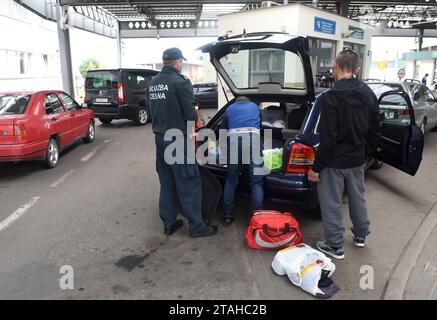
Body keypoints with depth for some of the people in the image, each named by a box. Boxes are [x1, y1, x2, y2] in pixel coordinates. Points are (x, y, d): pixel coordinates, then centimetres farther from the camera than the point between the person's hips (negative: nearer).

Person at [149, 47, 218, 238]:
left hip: (160, 137, 8)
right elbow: (190, 113, -15)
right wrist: (190, 131, 2)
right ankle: (196, 226, 8)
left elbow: (152, 109, 15)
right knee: (188, 183, 0)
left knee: (166, 183, 15)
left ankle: (169, 223, 22)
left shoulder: (153, 83, 9)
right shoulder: (181, 82, -14)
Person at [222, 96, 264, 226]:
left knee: (231, 181, 12)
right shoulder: (255, 106, 34)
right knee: (256, 182, 5)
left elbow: (224, 128, 34)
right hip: (253, 138, 0)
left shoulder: (229, 108, 32)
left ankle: (228, 216, 16)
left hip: (233, 138, 1)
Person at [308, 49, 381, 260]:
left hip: (334, 162, -7)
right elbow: (375, 131, 8)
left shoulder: (330, 98, -22)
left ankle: (335, 246, 19)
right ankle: (360, 235, 41)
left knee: (331, 204, 7)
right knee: (357, 198, 23)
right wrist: (364, 153, 19)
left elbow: (327, 139, -24)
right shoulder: (368, 94, 2)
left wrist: (316, 167, -15)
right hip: (357, 160, 7)